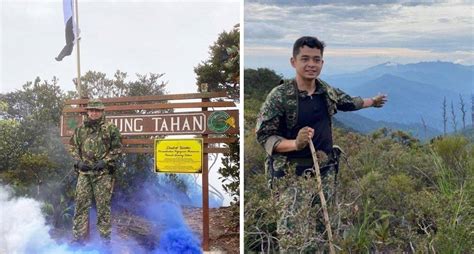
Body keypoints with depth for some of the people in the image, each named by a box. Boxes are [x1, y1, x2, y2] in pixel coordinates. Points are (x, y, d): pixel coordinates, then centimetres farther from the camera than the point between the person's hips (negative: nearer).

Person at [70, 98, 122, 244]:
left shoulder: (111, 129, 0)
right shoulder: (80, 129, 12)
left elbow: (117, 149, 0)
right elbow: (73, 147, 16)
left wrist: (105, 161, -11)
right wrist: (78, 161, 0)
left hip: (103, 173, -3)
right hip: (84, 172, 3)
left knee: (103, 205, -1)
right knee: (81, 204, 3)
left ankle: (105, 237, 6)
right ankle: (78, 237, 10)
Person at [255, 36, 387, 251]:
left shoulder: (327, 91, 5)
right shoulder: (279, 95, -14)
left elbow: (348, 102, 27)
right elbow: (264, 136, -14)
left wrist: (373, 101, 42)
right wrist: (295, 143, -30)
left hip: (325, 170, 7)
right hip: (293, 174, -6)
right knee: (294, 238, -13)